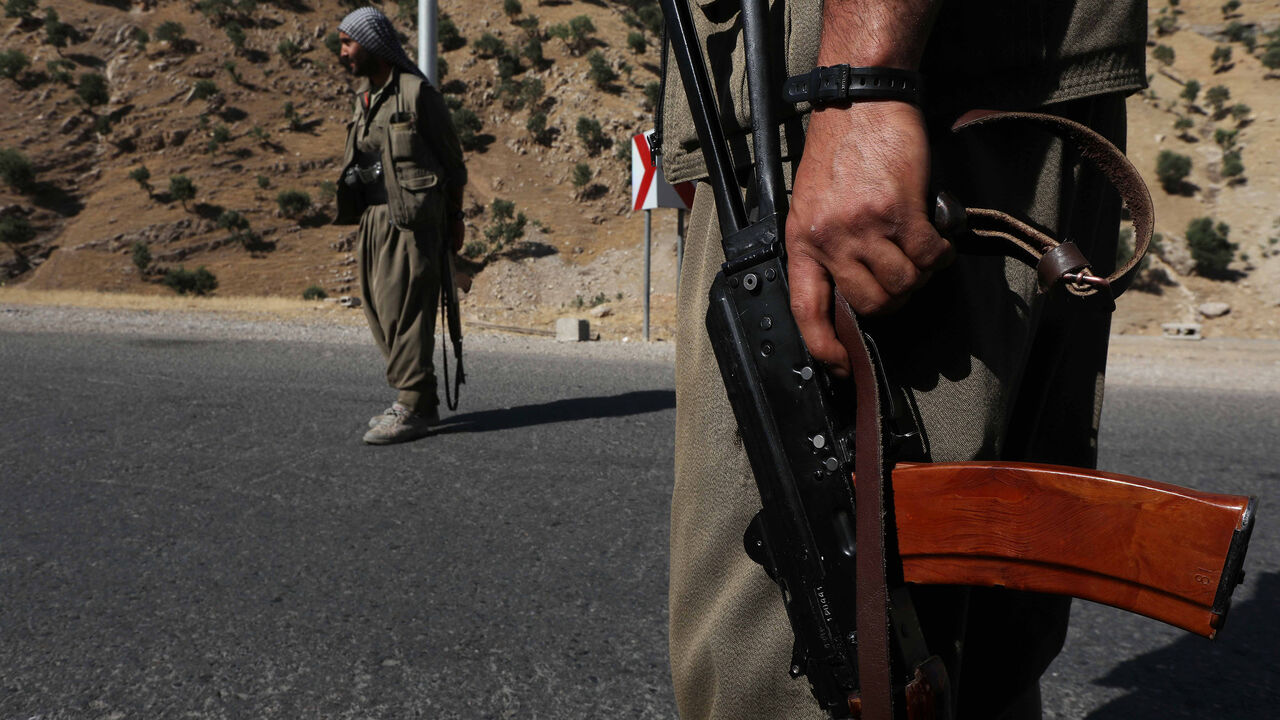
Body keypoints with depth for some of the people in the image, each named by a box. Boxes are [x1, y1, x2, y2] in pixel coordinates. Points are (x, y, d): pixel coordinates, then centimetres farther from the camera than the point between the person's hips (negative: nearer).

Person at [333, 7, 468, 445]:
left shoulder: (415, 92, -8)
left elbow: (451, 158, -5)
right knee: (378, 309, 8)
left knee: (403, 310, -9)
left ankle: (413, 407, -3)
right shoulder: (364, 98, 16)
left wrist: (454, 220, -2)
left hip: (411, 218, -8)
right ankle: (419, 401, 17)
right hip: (374, 217, 8)